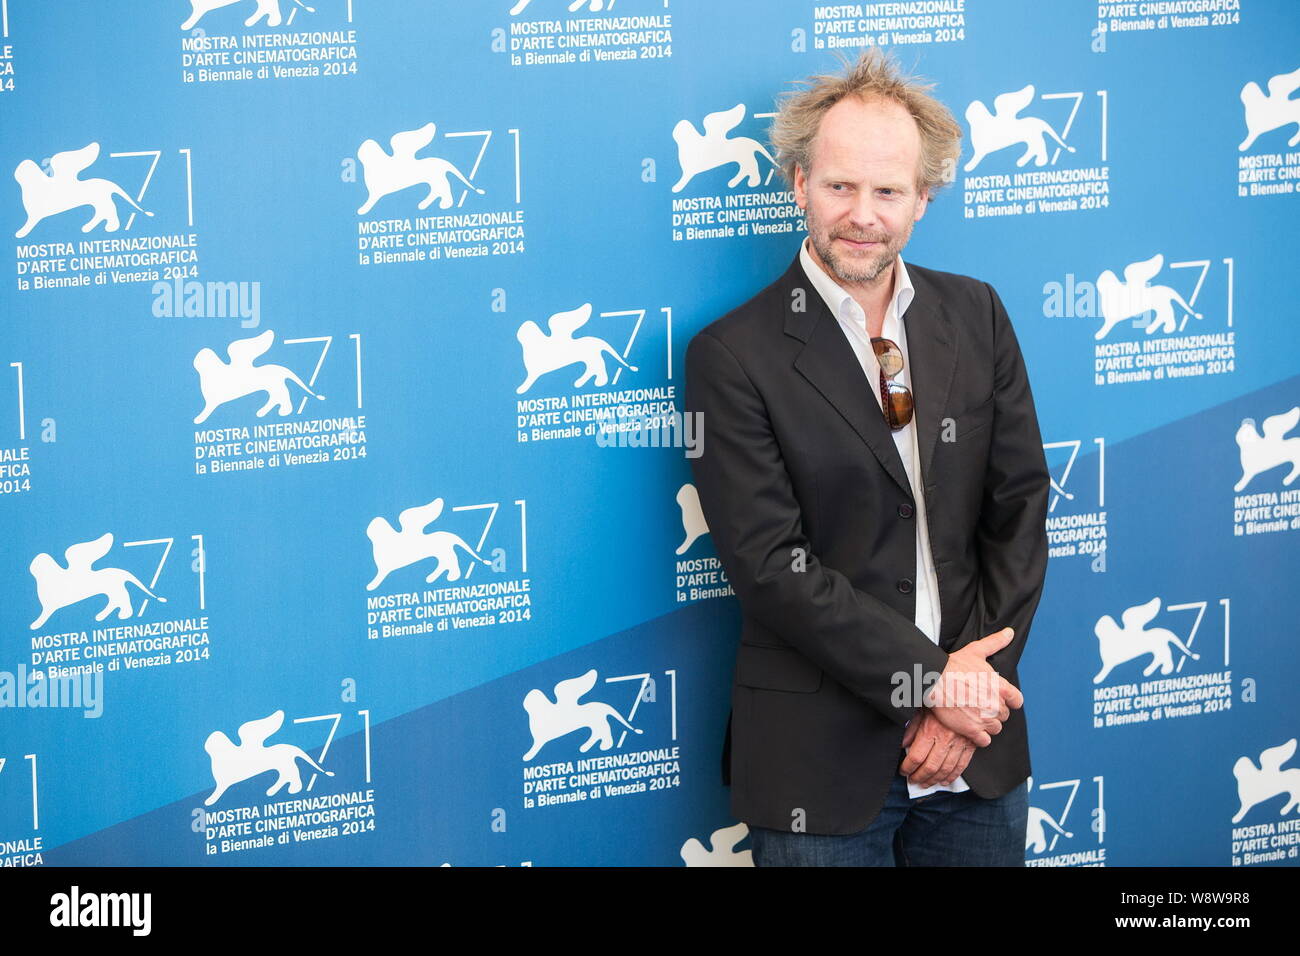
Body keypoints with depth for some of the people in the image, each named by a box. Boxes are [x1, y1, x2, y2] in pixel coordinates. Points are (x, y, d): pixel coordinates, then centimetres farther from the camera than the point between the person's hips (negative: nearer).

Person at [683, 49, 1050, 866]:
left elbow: (1020, 508, 5)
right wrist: (929, 679, -16)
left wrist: (978, 680, -7)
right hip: (821, 763, -4)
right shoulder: (733, 356, -8)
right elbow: (771, 565, -13)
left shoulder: (976, 316, 6)